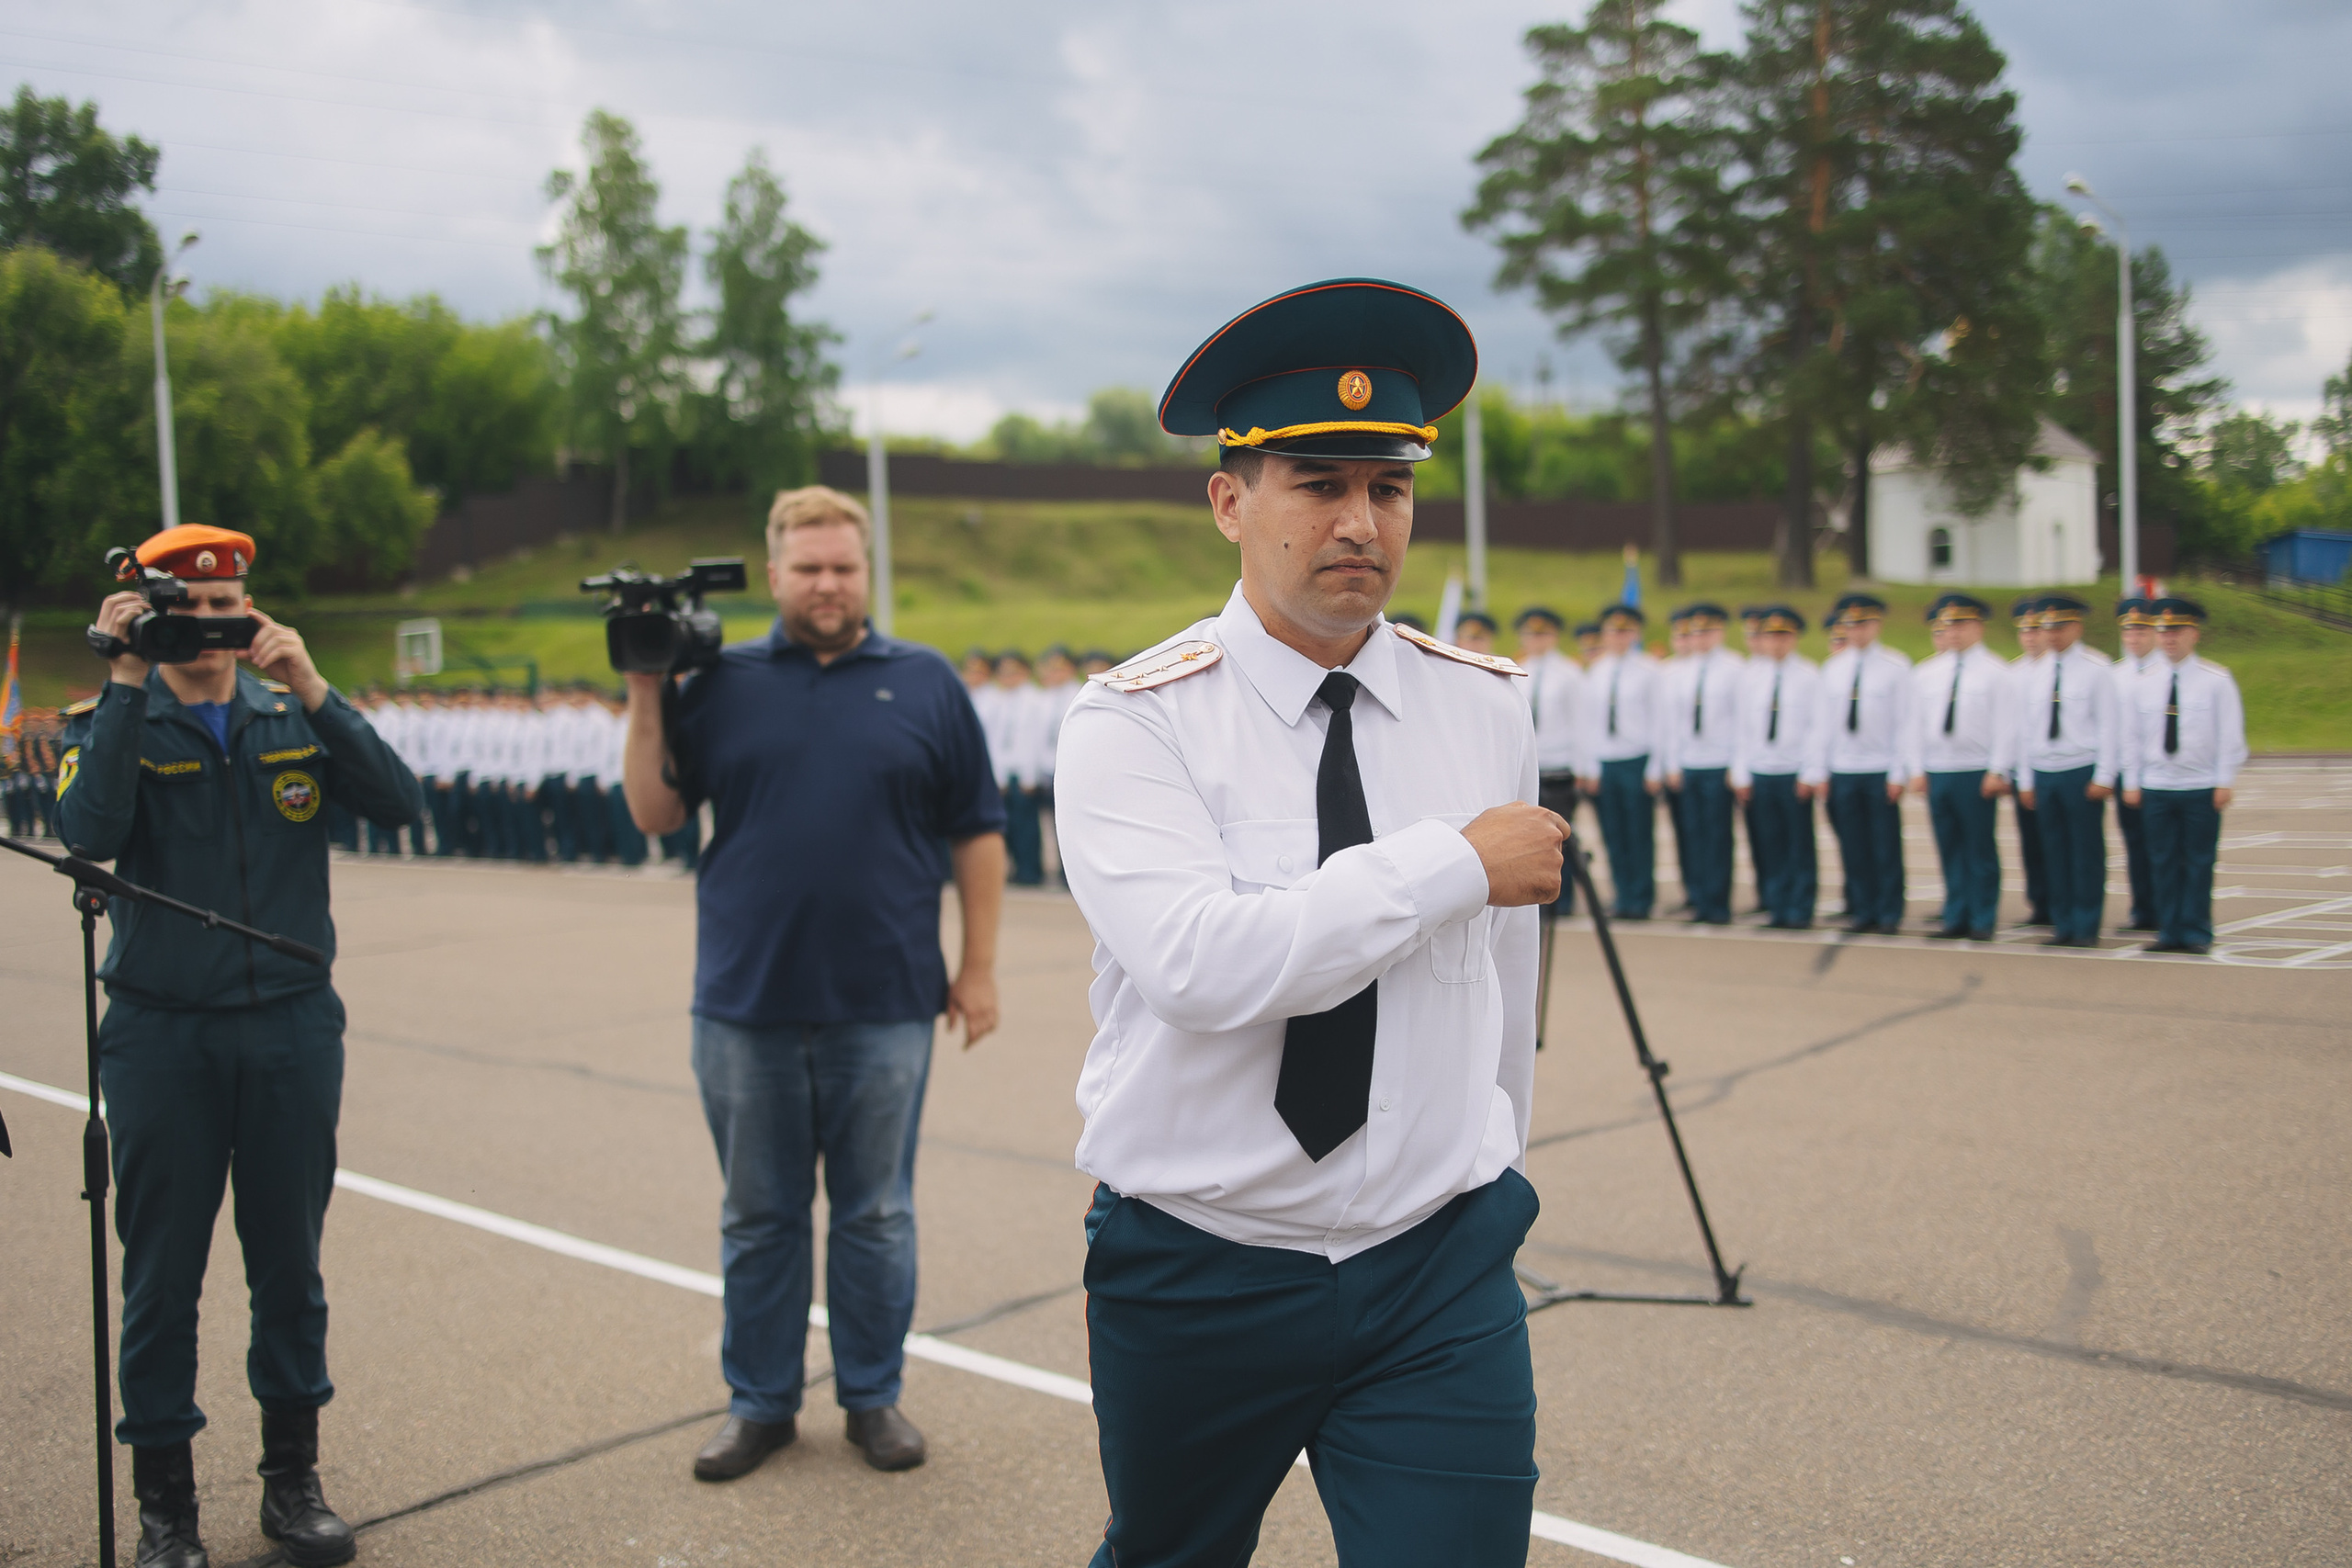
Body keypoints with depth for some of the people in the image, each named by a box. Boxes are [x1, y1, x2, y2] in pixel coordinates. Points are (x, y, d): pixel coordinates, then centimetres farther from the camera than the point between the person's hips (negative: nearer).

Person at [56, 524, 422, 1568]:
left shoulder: (294, 714, 7)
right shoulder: (112, 721, 1)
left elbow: (394, 801, -8)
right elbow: (90, 833, -18)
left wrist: (312, 689, -16)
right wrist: (127, 684, -17)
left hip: (292, 1024, 2)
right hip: (162, 1034, -2)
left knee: (290, 1262, 11)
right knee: (161, 1272, 5)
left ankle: (292, 1480, 26)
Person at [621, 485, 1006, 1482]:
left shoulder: (925, 684, 3)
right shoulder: (722, 683, 5)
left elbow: (977, 832, 3)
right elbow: (655, 815, 3)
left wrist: (978, 968, -1)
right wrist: (645, 699, -6)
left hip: (883, 1006, -1)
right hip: (746, 1003, 1)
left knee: (875, 1214, 10)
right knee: (758, 1216, 12)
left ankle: (872, 1396, 25)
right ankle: (761, 1401, 26)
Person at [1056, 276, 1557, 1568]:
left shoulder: (1485, 707, 1)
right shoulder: (1131, 724, -12)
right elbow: (1205, 965, -28)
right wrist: (1455, 864, -20)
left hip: (1442, 1274, 2)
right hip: (1193, 1275, -1)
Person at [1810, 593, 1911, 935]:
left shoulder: (1896, 666, 0)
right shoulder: (1833, 667, 10)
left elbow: (1903, 722, -2)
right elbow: (1822, 721, 11)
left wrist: (1898, 772, -8)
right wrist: (1819, 770, 7)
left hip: (1881, 770, -3)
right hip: (1842, 771, 3)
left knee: (1886, 845, 0)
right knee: (1853, 846, 4)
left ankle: (1889, 913, 9)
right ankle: (1862, 910, 14)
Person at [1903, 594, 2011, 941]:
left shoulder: (1995, 672, 0)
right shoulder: (1926, 674, 12)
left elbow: (2005, 726, -4)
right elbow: (1916, 724, 13)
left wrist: (1998, 771, -11)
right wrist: (1916, 769, 6)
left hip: (1976, 774, -4)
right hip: (1936, 773, 4)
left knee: (1980, 850, 0)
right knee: (1949, 849, 7)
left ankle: (1983, 921, 6)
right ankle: (1956, 918, 14)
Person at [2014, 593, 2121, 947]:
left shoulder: (2096, 668, -2)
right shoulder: (2036, 672, 11)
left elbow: (2109, 726, -3)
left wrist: (2104, 776, -9)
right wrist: (2026, 779, 10)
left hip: (2082, 771, -4)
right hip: (2044, 772, 4)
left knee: (2087, 853, -1)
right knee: (2054, 852, 6)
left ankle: (2087, 928, 6)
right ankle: (2062, 925, 13)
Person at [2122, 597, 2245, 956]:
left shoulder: (2217, 680, -1)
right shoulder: (2144, 684, 7)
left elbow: (2230, 735, -2)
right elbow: (2133, 735, 11)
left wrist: (2225, 782, -6)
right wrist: (2132, 782, 6)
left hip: (2202, 788, -3)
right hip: (2156, 788, 3)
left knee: (2199, 863, 2)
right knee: (2163, 862, 5)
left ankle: (2197, 934, 9)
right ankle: (2169, 931, 12)